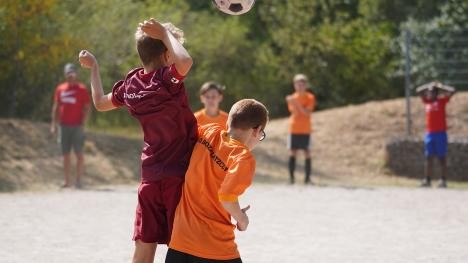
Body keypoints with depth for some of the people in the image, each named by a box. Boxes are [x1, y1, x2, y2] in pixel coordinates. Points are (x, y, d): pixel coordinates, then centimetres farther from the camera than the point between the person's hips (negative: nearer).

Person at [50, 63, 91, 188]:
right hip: (64, 125, 4)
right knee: (66, 154, 6)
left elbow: (87, 108, -4)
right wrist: (53, 124, 8)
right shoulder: (60, 89, 11)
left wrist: (82, 124, -13)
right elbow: (56, 107, 15)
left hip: (77, 126, -4)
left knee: (79, 153, -5)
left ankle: (78, 180, -3)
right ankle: (67, 181, 9)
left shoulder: (82, 89, -1)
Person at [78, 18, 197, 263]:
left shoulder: (131, 83, 5)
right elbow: (185, 61, -38)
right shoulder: (166, 79, -15)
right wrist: (165, 34, -21)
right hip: (179, 174, -6)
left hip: (150, 176, 6)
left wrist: (93, 67, 36)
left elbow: (100, 103, 23)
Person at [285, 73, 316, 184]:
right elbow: (293, 112, -1)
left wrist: (296, 103, -25)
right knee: (292, 153, -2)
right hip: (294, 129, 2)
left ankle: (307, 177, 0)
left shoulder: (310, 98, -2)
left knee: (307, 153, -3)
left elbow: (307, 112, -15)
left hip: (305, 130, -2)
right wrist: (292, 103, -19)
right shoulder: (293, 97, 6)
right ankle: (291, 177, 0)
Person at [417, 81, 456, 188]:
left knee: (441, 157, -3)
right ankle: (427, 180, 7)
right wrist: (429, 86, 12)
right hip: (429, 133, 5)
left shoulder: (442, 100, -1)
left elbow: (452, 91, -10)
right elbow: (419, 91, 19)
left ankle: (443, 180, -3)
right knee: (429, 157, 5)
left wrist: (440, 86, -1)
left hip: (440, 133, -5)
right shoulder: (427, 101, 11)